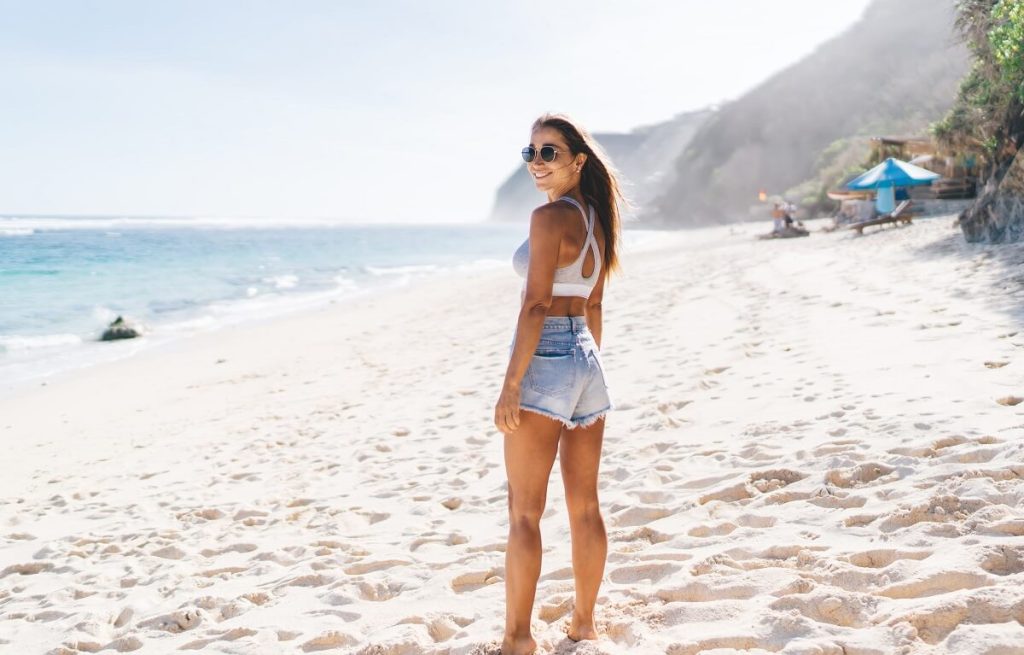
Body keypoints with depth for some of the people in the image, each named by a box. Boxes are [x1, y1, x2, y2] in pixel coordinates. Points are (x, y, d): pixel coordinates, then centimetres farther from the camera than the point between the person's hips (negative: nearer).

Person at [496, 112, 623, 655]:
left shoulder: (550, 217, -13)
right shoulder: (596, 218, 12)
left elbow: (536, 305, -18)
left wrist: (511, 383, -18)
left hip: (545, 362, -9)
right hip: (587, 363, 9)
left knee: (524, 512, 0)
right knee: (585, 507, 13)